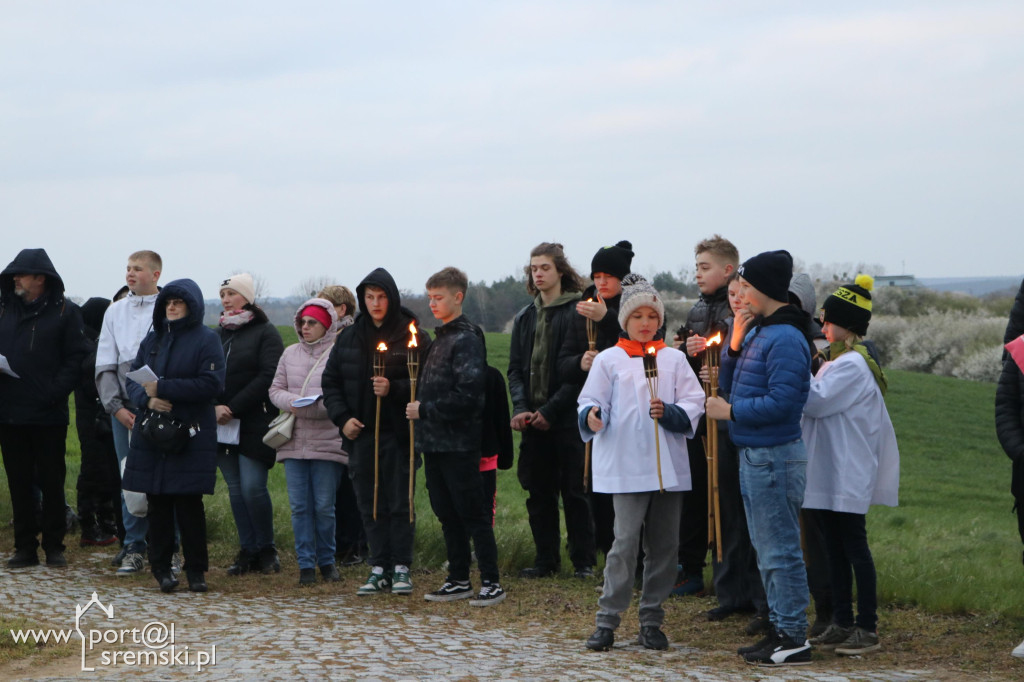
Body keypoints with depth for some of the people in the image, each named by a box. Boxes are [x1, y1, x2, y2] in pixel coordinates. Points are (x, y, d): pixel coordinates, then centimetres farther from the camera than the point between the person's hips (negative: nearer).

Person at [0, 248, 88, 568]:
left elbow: (76, 358, -5)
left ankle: (54, 546, 12)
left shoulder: (64, 312, -2)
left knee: (52, 482, 4)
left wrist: (55, 391, -16)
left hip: (48, 415, -4)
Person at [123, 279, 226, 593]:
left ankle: (196, 569, 5)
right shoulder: (152, 340, 15)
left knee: (189, 502, -4)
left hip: (191, 435, -4)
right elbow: (131, 379, 11)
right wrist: (148, 400, -11)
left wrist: (162, 388, -15)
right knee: (158, 502, 4)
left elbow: (211, 384, -13)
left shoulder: (206, 340, -1)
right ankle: (161, 566, 12)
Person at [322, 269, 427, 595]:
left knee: (399, 501, -3)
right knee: (370, 504, 6)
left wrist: (394, 389, -19)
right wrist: (342, 417, 1)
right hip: (361, 433, 4)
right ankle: (380, 568, 12)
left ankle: (401, 568, 4)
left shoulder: (414, 337, -2)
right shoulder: (350, 338, 10)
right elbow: (331, 381, 14)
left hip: (399, 433, -4)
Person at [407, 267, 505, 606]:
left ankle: (491, 582, 0)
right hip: (434, 442, 9)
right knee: (447, 514, 12)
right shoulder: (438, 339, 16)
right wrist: (419, 407, 7)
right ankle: (458, 580, 19)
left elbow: (467, 396, -20)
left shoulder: (467, 340, -12)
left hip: (458, 443, -9)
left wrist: (425, 410, -15)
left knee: (472, 513, -5)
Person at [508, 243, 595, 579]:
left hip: (568, 417, -5)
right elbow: (515, 368, 11)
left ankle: (583, 560, 5)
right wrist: (521, 407, -5)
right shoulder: (525, 317, 14)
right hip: (534, 420, 5)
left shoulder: (577, 312, -5)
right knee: (539, 492, 7)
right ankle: (546, 559, 15)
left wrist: (550, 409, -14)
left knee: (574, 490, -2)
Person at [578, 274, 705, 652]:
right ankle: (607, 621, -5)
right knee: (626, 540, -11)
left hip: (669, 466, 3)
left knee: (664, 543, 4)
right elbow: (591, 403, 1)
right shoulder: (608, 360, 6)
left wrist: (668, 412, -14)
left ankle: (651, 621, 13)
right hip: (626, 466, -3)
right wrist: (592, 417, -22)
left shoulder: (674, 359, 12)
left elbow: (693, 407, 6)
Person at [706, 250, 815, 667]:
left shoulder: (785, 339, -17)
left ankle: (794, 638, 0)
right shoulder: (757, 332, 13)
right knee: (766, 549, 16)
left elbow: (781, 401, -23)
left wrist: (731, 411, -15)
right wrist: (734, 346, 2)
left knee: (779, 549, -6)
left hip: (775, 456, -10)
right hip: (753, 455, 10)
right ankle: (780, 629, 23)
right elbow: (730, 386, 16)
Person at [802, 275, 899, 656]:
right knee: (836, 548, 12)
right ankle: (842, 624, 18)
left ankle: (867, 629, -3)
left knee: (853, 546, -6)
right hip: (831, 472, 10)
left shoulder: (853, 364, -15)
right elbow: (819, 403, 17)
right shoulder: (839, 361, 16)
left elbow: (816, 402, -20)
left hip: (848, 476, -10)